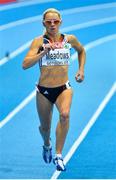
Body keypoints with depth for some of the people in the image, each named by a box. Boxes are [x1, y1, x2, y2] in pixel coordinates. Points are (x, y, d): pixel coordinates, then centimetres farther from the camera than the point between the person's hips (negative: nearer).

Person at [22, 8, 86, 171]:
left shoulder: (70, 39, 0)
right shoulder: (39, 41, -8)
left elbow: (81, 50, 23)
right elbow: (25, 64, -20)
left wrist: (81, 70, 12)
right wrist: (44, 52, -29)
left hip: (64, 88, 0)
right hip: (44, 90, 0)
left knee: (65, 114, -30)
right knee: (45, 127, 13)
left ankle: (58, 155, -24)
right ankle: (47, 145, 50)